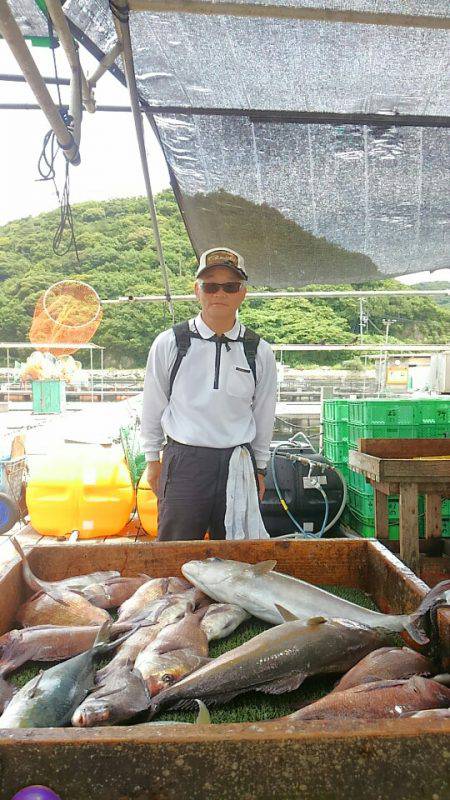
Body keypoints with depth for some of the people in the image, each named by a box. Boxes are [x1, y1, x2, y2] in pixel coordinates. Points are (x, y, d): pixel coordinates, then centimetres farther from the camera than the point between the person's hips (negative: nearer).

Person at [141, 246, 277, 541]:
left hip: (238, 462, 2)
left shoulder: (260, 351, 2)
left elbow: (263, 414, 10)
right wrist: (152, 459, 10)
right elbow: (153, 405, 6)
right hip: (183, 460, -1)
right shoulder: (169, 343, -3)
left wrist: (259, 468, 13)